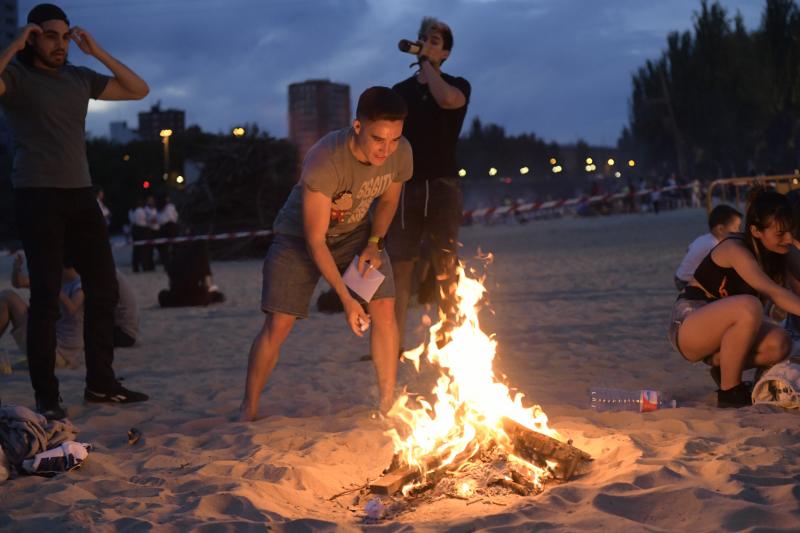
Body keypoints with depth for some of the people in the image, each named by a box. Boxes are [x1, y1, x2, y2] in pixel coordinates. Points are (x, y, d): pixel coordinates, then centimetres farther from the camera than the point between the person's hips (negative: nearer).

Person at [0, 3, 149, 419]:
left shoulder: (79, 78, 13)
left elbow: (138, 90, 15)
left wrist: (98, 52, 8)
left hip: (80, 196, 6)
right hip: (37, 197, -6)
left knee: (103, 287, 6)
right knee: (46, 296, -6)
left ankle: (101, 382, 17)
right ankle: (46, 396, 1)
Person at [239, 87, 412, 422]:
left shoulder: (400, 153, -21)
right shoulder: (324, 161, -37)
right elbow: (315, 240, -29)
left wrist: (374, 243, -12)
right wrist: (346, 299, -30)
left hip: (355, 232, 4)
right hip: (301, 235, -4)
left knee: (384, 306, -15)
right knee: (278, 324, -11)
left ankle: (388, 404, -2)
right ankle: (248, 410, 8)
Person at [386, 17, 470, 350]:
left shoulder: (457, 85, 6)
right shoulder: (400, 91, 15)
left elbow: (446, 99, -20)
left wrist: (428, 64, -6)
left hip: (441, 186, -2)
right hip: (403, 186, 3)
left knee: (445, 267, -5)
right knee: (399, 265, -4)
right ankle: (394, 345, -2)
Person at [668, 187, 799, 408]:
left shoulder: (778, 254, 3)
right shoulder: (735, 249, -22)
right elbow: (773, 292, -35)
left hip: (718, 328, 7)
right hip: (688, 326, -7)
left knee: (778, 344, -23)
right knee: (748, 306, -37)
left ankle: (720, 363, 5)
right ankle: (729, 391, -21)